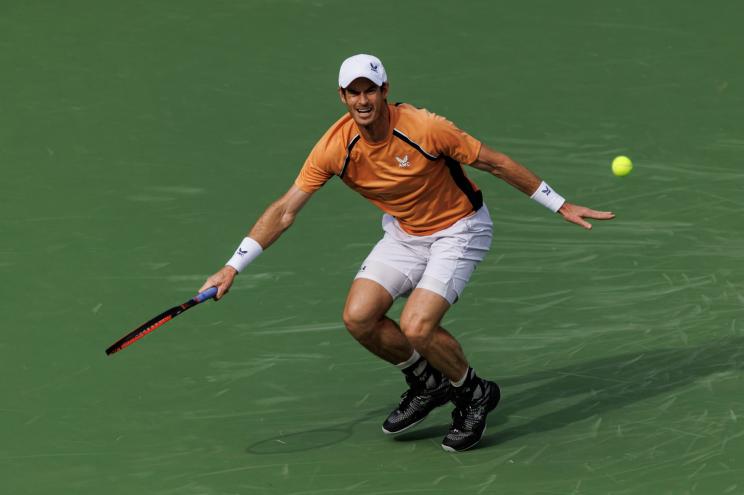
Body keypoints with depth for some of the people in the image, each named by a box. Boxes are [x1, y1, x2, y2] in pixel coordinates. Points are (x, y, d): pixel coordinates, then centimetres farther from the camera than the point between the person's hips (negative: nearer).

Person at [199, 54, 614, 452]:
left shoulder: (424, 128, -27)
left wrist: (560, 205, -10)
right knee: (359, 317, -12)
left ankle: (474, 395, 6)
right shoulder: (335, 148, -17)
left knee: (416, 328, -23)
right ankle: (427, 384, 14)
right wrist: (233, 267, -17)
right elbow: (285, 211, -11)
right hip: (404, 232, 5)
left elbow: (496, 163, -15)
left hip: (459, 229, -5)